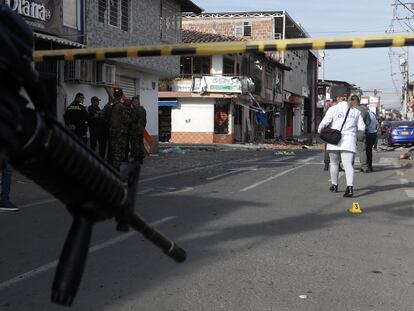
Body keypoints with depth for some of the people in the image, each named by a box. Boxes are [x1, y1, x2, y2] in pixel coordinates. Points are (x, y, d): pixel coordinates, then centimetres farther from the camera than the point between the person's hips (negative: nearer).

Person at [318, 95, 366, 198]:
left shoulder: (333, 109, 2)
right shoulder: (356, 112, 9)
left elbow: (324, 122, -6)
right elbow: (362, 127, 9)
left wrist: (319, 130, 13)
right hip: (348, 140, 0)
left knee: (334, 163, 16)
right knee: (348, 164, -8)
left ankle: (334, 185, 27)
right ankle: (350, 187, -26)